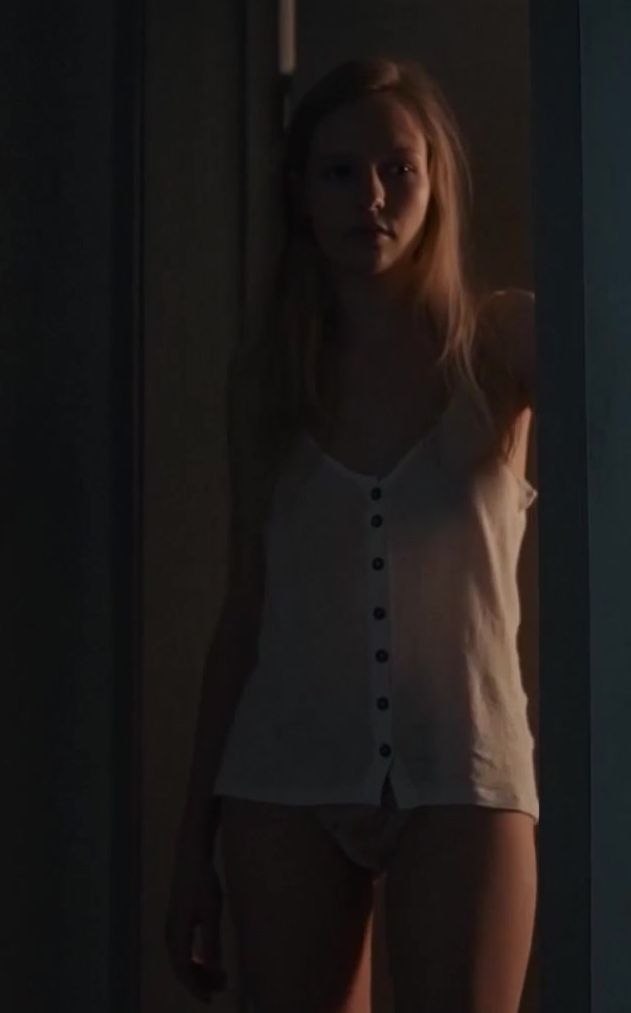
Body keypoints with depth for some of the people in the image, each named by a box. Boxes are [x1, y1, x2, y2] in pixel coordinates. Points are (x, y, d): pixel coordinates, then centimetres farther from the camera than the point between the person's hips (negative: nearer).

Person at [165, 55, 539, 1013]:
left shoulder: (504, 341, 0)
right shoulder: (265, 375, 7)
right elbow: (244, 611, 10)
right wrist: (195, 835, 10)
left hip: (460, 772, -2)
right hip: (287, 778, 2)